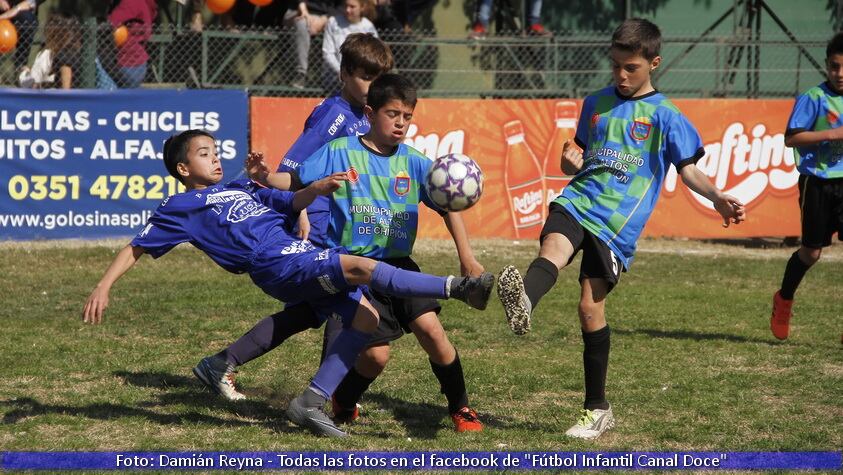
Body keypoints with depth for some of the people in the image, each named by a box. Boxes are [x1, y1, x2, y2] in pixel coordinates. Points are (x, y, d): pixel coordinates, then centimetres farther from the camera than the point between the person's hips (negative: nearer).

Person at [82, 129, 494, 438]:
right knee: (361, 266, -25)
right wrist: (104, 287, 1)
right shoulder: (182, 207, 11)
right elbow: (137, 247, 11)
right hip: (278, 264, -8)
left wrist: (318, 188, -2)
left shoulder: (242, 189, 29)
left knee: (364, 316, -4)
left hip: (306, 260, 8)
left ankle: (312, 402, -3)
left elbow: (294, 202, 20)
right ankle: (457, 288, -34)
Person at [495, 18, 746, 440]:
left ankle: (597, 409, 10)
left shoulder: (665, 116, 4)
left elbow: (687, 169, 0)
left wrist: (717, 197, -18)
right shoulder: (596, 104, 18)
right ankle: (522, 302, -67)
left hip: (618, 220, -3)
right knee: (553, 248, -31)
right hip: (578, 200, 3)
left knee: (590, 306, -5)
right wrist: (570, 160, 4)